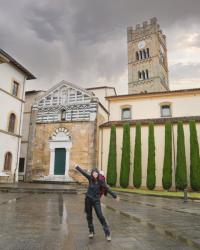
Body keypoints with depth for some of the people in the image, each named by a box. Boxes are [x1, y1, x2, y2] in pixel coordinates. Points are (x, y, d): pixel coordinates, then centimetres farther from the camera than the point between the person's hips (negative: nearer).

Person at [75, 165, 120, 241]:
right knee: (89, 216, 10)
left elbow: (107, 189, -4)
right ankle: (91, 232, 26)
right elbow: (83, 172, 2)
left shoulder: (100, 181, -10)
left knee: (100, 216, -7)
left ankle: (107, 233, 0)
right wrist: (77, 167, 6)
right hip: (88, 199, 3)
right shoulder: (90, 178, -4)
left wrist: (115, 196, -2)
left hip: (96, 200, -3)